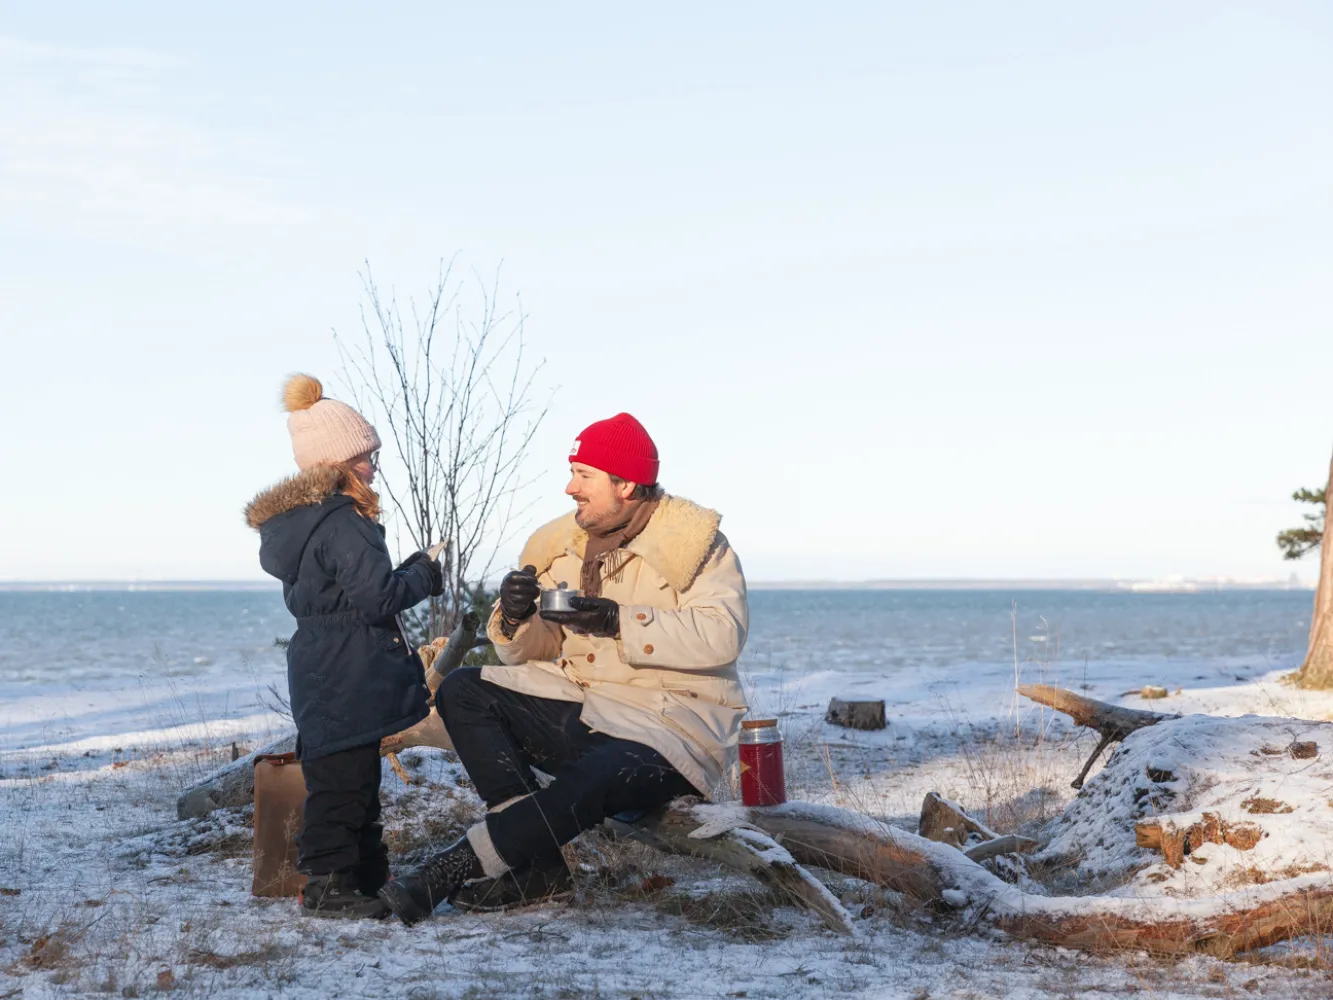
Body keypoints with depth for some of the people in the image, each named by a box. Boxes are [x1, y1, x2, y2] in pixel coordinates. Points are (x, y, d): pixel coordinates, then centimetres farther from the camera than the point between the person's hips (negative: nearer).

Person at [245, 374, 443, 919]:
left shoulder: (293, 521, 14)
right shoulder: (342, 522, -19)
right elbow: (375, 598, -22)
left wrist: (407, 573, 16)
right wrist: (422, 578, -5)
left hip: (320, 672, 10)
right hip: (346, 679, -10)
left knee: (356, 778, 17)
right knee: (342, 780, -4)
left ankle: (367, 875, 25)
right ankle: (328, 884, 1)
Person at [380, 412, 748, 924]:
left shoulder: (693, 542, -6)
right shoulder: (559, 544, 11)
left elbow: (722, 634, -22)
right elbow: (524, 654, 12)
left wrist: (620, 621, -27)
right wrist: (514, 618, -12)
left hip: (667, 728, -7)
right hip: (578, 712, 7)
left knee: (593, 780, -38)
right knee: (462, 691, -10)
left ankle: (451, 867, -26)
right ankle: (537, 861, -19)